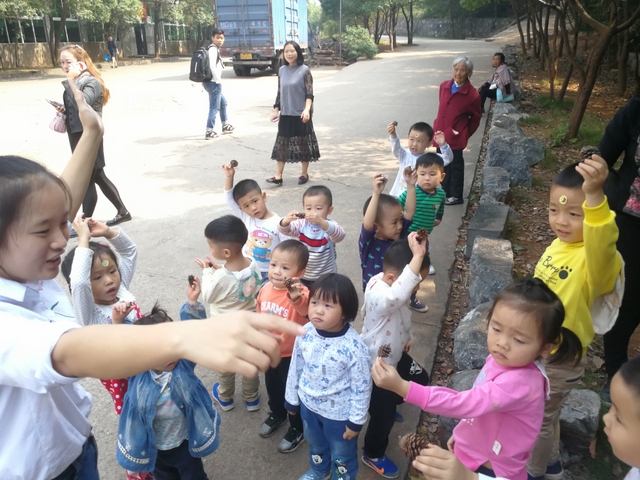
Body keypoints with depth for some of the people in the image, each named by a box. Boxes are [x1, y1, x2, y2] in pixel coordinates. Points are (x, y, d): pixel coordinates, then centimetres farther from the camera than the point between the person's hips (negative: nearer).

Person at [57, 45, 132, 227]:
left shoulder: (92, 82, -14)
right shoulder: (75, 82, 11)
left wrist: (71, 81, -26)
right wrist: (64, 111, 0)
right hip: (77, 135, 9)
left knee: (87, 181, -2)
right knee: (98, 177, 15)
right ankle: (123, 212, 26)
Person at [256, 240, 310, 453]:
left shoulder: (300, 294, -32)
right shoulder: (266, 289, -11)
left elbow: (306, 309, -57)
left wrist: (296, 298, -79)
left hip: (292, 355, -6)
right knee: (272, 387, 29)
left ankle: (297, 429, 40)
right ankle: (277, 415, 57)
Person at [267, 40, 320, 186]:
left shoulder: (304, 70, -5)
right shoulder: (282, 70, 8)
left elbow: (309, 93, -11)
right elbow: (279, 93, 13)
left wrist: (307, 109, -25)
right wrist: (276, 111, 11)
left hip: (300, 114, -4)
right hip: (285, 114, 4)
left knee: (303, 144, 6)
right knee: (281, 144, 2)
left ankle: (304, 174, 19)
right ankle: (278, 177, 3)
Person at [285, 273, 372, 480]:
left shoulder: (353, 347, -33)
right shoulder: (305, 333, -19)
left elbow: (362, 388, -20)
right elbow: (296, 367, -2)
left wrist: (356, 421, -11)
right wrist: (292, 398, 8)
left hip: (339, 413, -5)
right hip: (308, 403, 5)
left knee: (341, 454, 23)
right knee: (315, 443, 33)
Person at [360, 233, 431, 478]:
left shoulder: (390, 287, -9)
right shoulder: (379, 295, -39)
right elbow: (396, 297, -65)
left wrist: (405, 338, 18)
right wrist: (417, 257, -65)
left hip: (395, 356, 9)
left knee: (420, 379, 27)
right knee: (383, 415, 10)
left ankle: (387, 402, 52)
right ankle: (372, 455, 39)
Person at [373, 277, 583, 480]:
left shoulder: (519, 383, -36)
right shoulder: (503, 360, -10)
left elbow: (465, 403, -41)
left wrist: (402, 387, -47)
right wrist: (462, 432, 17)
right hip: (475, 454, 7)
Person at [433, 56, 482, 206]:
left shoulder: (472, 94, -14)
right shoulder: (444, 86, 2)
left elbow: (476, 117, -2)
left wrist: (466, 134, 2)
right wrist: (438, 126, 16)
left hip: (455, 137, -6)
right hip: (440, 134, 6)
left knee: (455, 166, 7)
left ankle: (456, 196, 21)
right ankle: (446, 192, 32)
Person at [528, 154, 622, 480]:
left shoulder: (593, 259, -30)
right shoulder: (557, 245, -5)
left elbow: (602, 244, -55)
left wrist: (594, 195, -70)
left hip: (560, 360, -7)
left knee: (540, 418, 17)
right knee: (541, 414, 28)